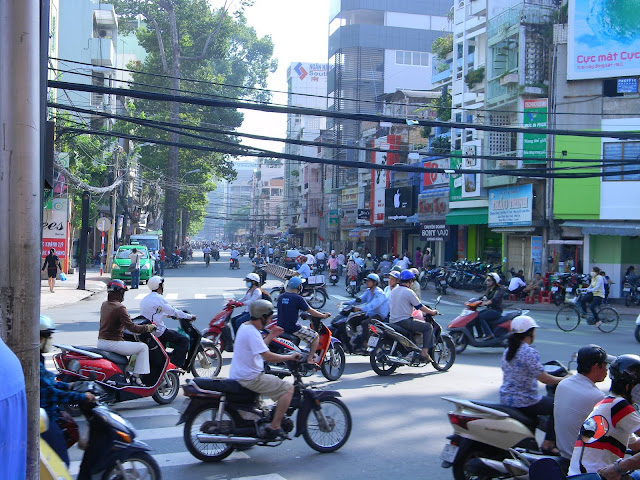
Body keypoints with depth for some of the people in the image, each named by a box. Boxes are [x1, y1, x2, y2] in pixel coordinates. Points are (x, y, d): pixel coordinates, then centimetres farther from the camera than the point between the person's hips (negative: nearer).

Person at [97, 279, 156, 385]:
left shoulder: (104, 305, 9)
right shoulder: (119, 308, -17)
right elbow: (131, 328, -19)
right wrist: (149, 327, -7)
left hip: (100, 343, 9)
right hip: (113, 344, -9)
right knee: (143, 347, -2)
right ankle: (136, 377, -5)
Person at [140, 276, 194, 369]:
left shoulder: (144, 299, 14)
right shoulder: (159, 299, -13)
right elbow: (174, 312, -11)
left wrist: (167, 314, 41)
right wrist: (190, 316, 0)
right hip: (158, 331, -9)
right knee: (184, 340, -8)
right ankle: (176, 364, -16)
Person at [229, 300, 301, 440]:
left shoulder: (245, 327, 12)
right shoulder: (252, 332, -21)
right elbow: (268, 356, -26)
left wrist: (270, 336, 17)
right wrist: (291, 357, -14)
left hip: (239, 375, 11)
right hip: (250, 378, -11)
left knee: (276, 380, 33)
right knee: (288, 388, -11)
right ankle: (274, 427, -11)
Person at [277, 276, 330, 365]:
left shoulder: (280, 297, 6)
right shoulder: (298, 298, -14)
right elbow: (311, 311, -10)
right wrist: (324, 315, 4)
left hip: (281, 327, 8)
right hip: (293, 327, -8)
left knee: (305, 328, 34)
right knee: (316, 337, 4)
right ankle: (310, 359, -3)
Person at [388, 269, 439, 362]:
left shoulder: (393, 291, 13)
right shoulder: (408, 292, -11)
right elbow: (420, 307, -9)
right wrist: (432, 312, 7)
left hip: (392, 321, 9)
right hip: (404, 321, -9)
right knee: (428, 327, -2)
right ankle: (424, 352, -10)